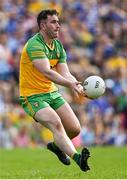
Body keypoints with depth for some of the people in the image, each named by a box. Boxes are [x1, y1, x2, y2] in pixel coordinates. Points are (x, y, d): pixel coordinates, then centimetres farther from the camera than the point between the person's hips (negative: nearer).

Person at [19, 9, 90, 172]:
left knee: (75, 129, 1)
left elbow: (65, 74, -1)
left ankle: (57, 145, 32)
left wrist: (80, 87, -21)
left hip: (52, 93, 8)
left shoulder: (58, 45, 7)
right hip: (33, 96, -8)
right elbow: (47, 72, -33)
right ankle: (76, 157, -45)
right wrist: (69, 84, -46)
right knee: (55, 123, -30)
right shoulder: (35, 45, -20)